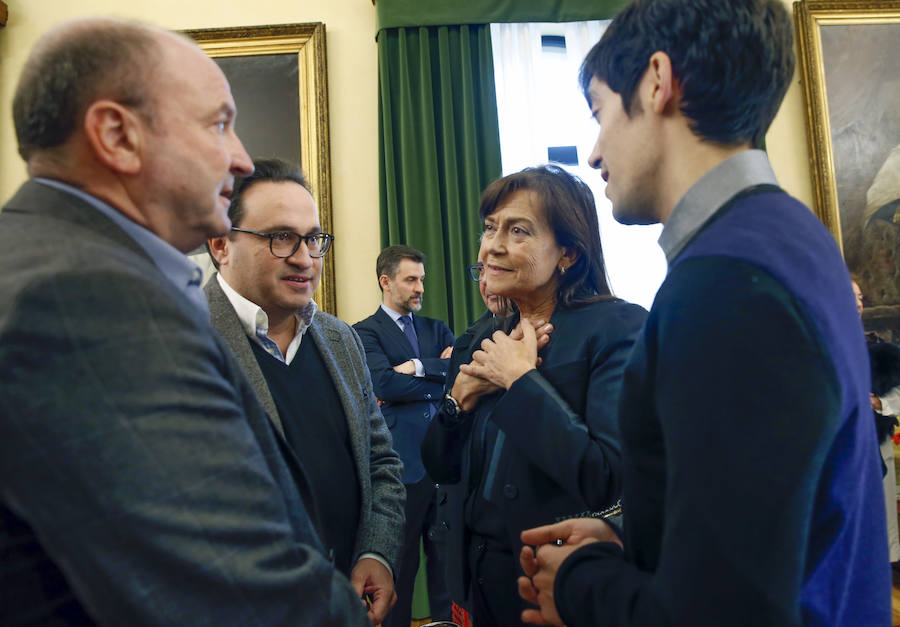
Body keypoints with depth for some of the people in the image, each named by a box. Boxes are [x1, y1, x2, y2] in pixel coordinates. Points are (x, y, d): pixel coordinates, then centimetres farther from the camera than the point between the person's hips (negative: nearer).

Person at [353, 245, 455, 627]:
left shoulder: (435, 329, 15)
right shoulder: (364, 333, -2)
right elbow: (384, 384, -17)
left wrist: (419, 367, -13)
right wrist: (441, 375, -8)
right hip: (403, 462, -5)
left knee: (445, 555, 14)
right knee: (401, 562, 9)